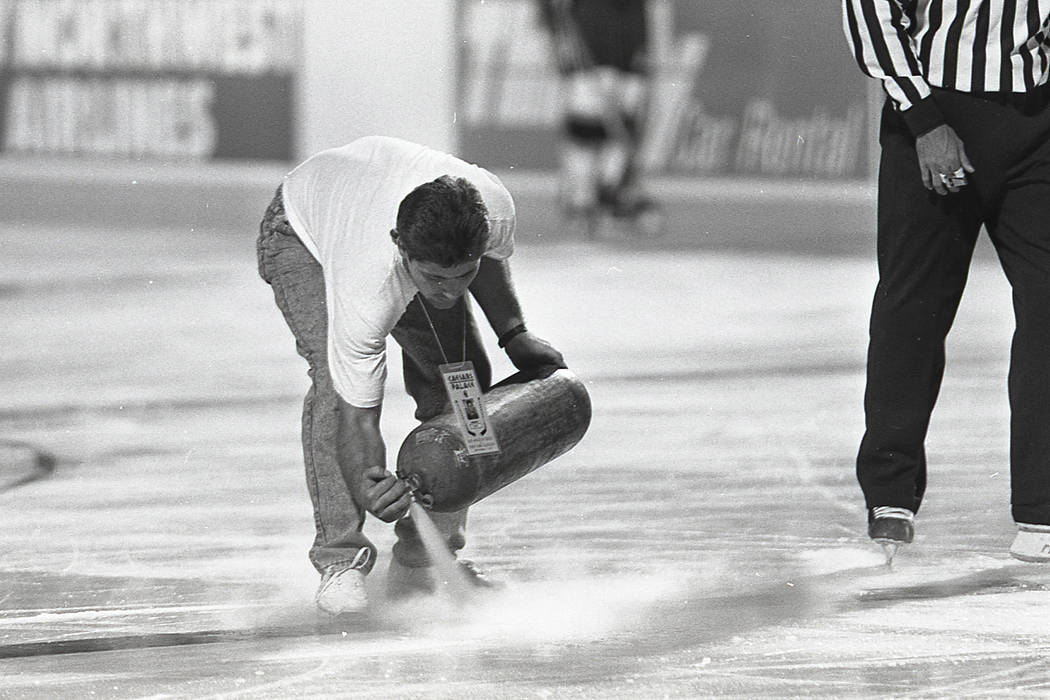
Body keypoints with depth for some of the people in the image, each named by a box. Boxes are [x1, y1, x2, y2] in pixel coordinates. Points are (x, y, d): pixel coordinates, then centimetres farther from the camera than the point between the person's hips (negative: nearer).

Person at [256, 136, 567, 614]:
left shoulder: (494, 208, -37)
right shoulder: (365, 291, -48)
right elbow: (358, 413, -41)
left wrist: (515, 334, -8)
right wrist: (371, 489, -58)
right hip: (304, 232, -5)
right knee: (338, 382, -29)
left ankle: (422, 561, 5)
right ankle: (340, 560, -21)